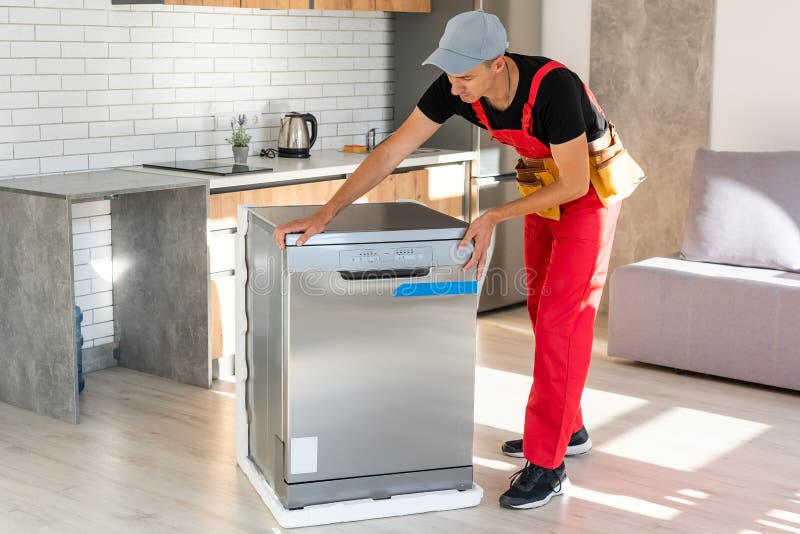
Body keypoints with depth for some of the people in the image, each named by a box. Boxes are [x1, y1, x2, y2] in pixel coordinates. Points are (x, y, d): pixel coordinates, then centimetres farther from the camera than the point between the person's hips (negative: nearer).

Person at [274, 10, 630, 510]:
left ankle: (546, 464, -9)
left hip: (590, 191, -7)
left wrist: (495, 217, -28)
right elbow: (391, 154, -18)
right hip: (543, 186, 7)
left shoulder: (553, 88, -37)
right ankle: (568, 428, 31)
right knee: (543, 308, 14)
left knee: (561, 317, -12)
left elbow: (573, 183, -28)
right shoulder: (454, 89, -19)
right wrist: (325, 214, -24)